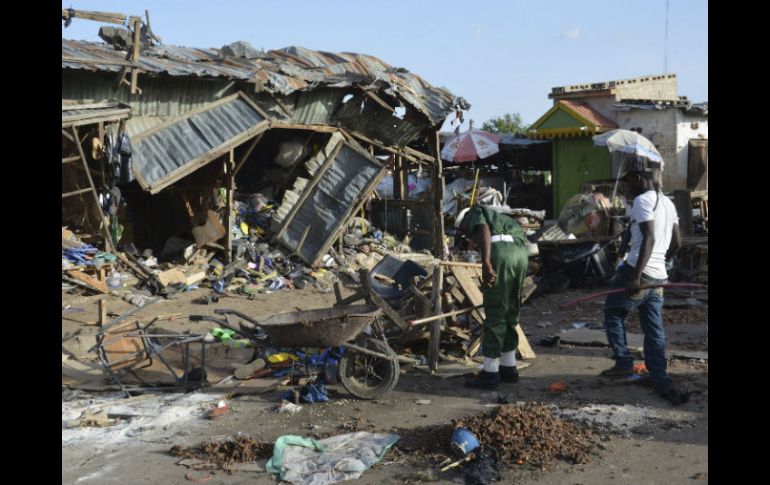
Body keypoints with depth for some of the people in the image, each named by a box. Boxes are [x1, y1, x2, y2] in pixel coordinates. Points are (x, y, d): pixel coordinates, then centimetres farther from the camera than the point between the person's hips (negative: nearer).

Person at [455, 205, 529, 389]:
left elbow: (484, 230, -7)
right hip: (521, 253, 8)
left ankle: (490, 373, 3)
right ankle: (508, 368, 27)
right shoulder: (499, 218, 40)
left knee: (495, 315, -2)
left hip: (501, 252, -8)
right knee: (510, 314, 19)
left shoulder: (474, 213, 18)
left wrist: (486, 262, -20)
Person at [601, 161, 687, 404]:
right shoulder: (668, 203, 17)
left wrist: (636, 276, -24)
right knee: (654, 330, 8)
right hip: (659, 277, 8)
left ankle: (623, 362, 12)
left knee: (613, 314, 12)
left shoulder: (643, 201, -11)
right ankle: (661, 381, 4)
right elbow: (677, 243, 19)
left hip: (638, 272, -8)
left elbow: (649, 239, -21)